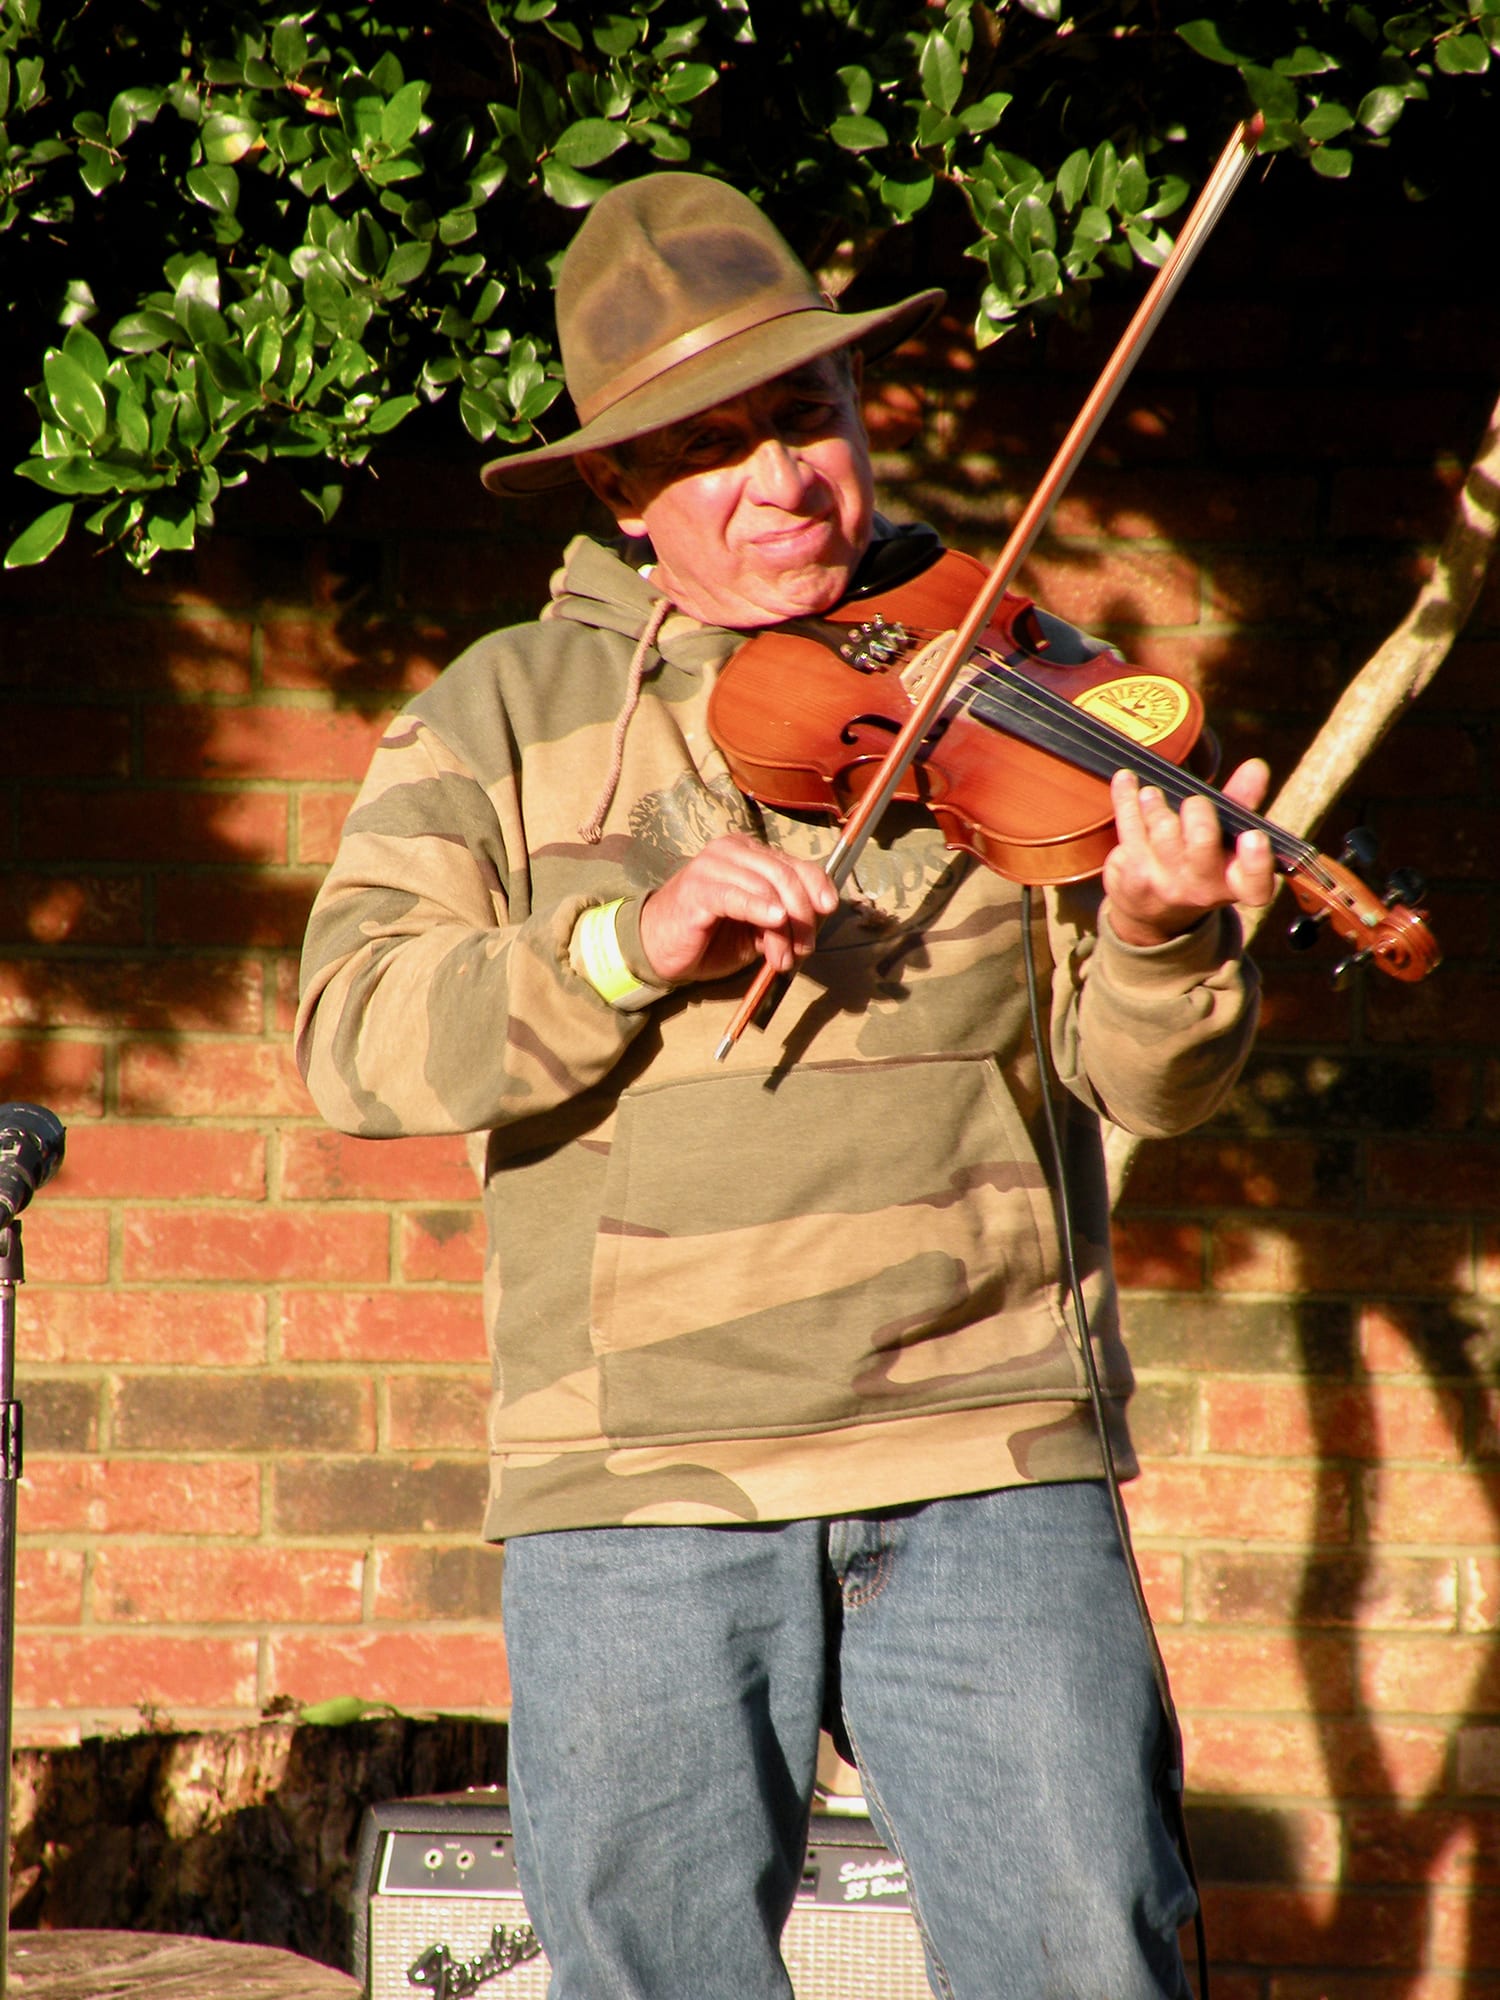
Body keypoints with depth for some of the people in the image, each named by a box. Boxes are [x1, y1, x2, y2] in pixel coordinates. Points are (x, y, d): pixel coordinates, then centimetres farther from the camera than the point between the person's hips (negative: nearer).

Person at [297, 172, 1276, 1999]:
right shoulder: (502, 717, 9)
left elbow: (1149, 1082, 2)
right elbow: (352, 1040, -4)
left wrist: (1159, 940, -21)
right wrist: (630, 943, -18)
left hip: (987, 1459, 0)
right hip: (637, 1491, 1)